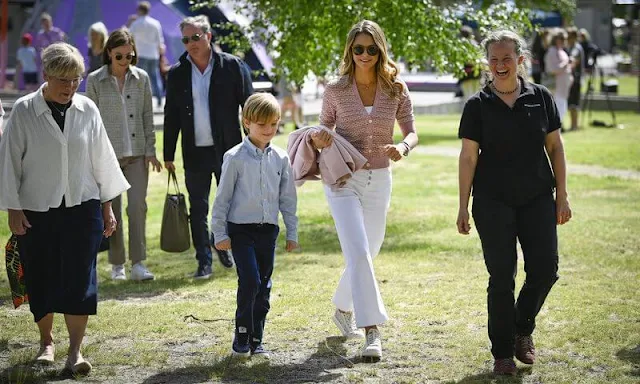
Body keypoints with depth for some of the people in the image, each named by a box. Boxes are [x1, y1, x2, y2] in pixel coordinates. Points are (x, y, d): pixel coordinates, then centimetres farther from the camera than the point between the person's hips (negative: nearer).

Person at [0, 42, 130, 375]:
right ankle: (46, 342, 27)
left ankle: (75, 351, -3)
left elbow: (102, 159, 9)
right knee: (41, 281, 7)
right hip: (36, 211, -1)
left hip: (82, 209, 1)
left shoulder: (87, 110, 2)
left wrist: (107, 207, 10)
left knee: (80, 279, -6)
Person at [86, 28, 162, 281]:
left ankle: (138, 263, -6)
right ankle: (117, 264, 14)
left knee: (138, 205, -8)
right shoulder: (95, 80, -1)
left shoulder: (141, 78, 4)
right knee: (112, 209, 5)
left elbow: (147, 117, 7)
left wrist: (150, 151, 2)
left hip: (136, 153, 1)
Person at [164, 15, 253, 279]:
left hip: (228, 149, -2)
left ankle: (224, 246, 32)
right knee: (198, 210, 4)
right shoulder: (177, 73, 4)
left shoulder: (232, 66, -2)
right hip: (195, 153, 2)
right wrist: (168, 155, 7)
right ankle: (204, 261, 10)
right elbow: (171, 116, 9)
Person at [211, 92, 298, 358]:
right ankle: (241, 338, 0)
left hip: (268, 230, 4)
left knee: (263, 287, 6)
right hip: (241, 229, -4)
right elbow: (222, 197, -3)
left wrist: (292, 232, 12)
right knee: (250, 282, -14)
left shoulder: (280, 158, 6)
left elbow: (288, 198, 13)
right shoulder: (235, 158, -7)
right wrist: (219, 234, -4)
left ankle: (256, 341, 16)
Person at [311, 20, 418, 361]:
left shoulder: (395, 89, 0)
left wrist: (403, 147, -21)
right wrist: (318, 141, -16)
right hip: (344, 180, -3)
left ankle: (343, 308, 41)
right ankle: (372, 331, -16)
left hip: (379, 181, 3)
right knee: (359, 253, -15)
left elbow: (411, 132, 2)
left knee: (366, 254, 15)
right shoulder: (335, 91, -3)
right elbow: (325, 131, 7)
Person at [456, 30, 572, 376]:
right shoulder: (477, 106, -1)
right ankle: (503, 352, 10)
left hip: (537, 198, 2)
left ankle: (523, 328, 24)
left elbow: (555, 147, 7)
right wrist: (463, 206, -2)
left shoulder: (540, 98, 3)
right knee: (501, 277, -1)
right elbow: (468, 156, 0)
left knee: (545, 269, -3)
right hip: (493, 201, -2)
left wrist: (562, 195, 4)